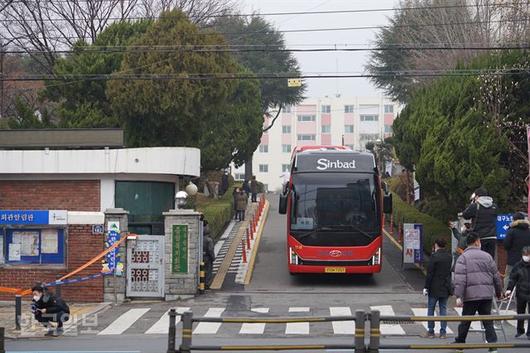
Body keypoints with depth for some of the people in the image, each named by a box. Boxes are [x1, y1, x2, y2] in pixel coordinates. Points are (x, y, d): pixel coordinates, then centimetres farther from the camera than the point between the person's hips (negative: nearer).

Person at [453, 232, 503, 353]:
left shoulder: (463, 257, -3)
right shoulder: (487, 256, 8)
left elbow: (460, 279, -11)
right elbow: (496, 276, 12)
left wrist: (458, 296, -13)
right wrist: (499, 292, 24)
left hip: (470, 295, -2)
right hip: (487, 294, 2)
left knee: (465, 321, 10)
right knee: (488, 321, 6)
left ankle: (459, 343, 23)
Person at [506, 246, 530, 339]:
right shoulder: (518, 266, -2)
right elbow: (513, 278, 0)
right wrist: (509, 289, -9)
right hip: (521, 293, 2)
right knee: (520, 313, 14)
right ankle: (520, 330, 31)